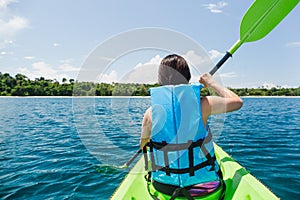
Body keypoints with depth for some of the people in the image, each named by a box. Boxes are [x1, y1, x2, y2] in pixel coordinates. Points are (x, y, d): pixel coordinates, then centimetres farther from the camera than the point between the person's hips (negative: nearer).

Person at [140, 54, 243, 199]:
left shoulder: (150, 112, -13)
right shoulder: (202, 104, -18)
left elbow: (143, 145, 5)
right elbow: (237, 102, -1)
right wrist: (212, 83, 11)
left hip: (164, 187, 2)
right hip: (204, 185, -1)